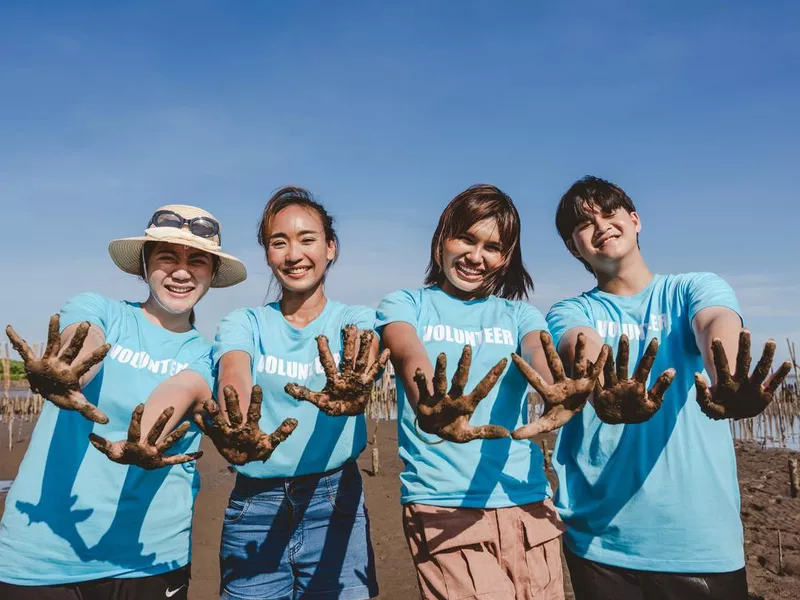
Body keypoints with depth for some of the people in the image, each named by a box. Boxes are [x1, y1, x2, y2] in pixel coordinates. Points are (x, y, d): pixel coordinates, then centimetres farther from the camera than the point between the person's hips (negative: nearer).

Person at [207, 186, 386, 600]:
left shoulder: (355, 319, 0)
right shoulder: (244, 323, 2)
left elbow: (362, 365, -23)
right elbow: (234, 378, -20)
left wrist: (350, 397, -48)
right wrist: (236, 432, -43)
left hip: (334, 503, 0)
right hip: (254, 505, 1)